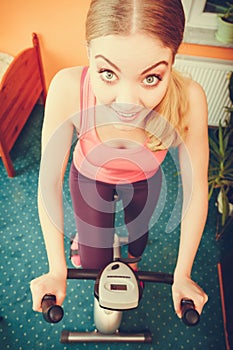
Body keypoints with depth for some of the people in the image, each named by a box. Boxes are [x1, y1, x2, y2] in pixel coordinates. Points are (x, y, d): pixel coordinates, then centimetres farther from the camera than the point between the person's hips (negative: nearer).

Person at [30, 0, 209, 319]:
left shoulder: (188, 99, -36)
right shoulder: (69, 89, -37)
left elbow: (196, 191, -25)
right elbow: (49, 182, -26)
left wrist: (182, 276, -15)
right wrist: (57, 270, -19)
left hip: (145, 181, 1)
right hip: (90, 177, 0)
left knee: (139, 231, 27)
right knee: (95, 262, 10)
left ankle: (132, 264, 66)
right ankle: (83, 235, 49)